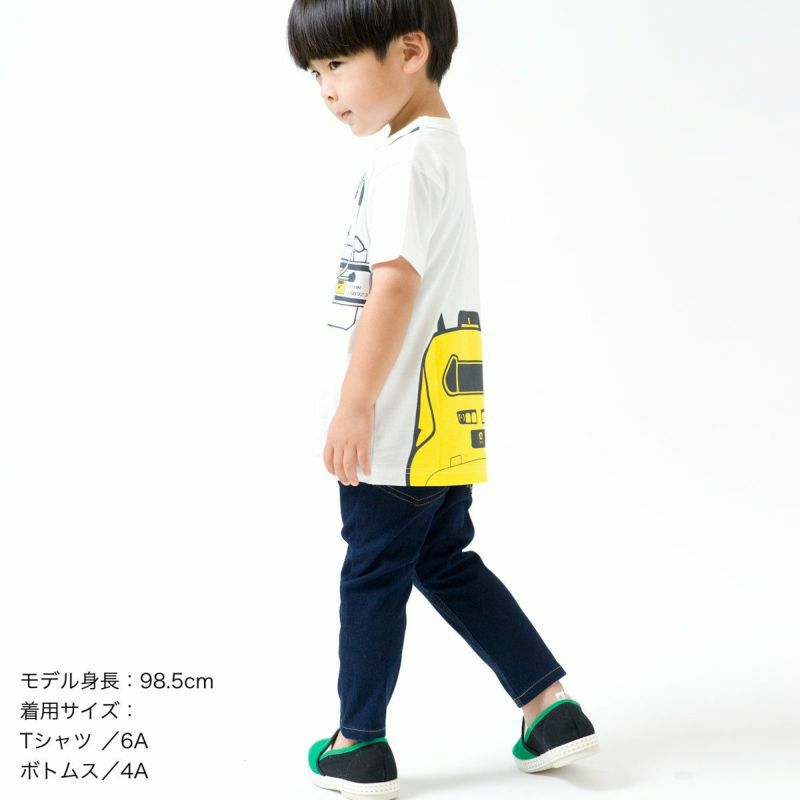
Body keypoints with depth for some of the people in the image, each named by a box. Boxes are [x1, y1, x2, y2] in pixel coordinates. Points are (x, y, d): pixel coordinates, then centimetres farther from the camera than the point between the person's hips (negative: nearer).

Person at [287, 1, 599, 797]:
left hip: (401, 427, -10)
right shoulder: (440, 144, 17)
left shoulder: (406, 156, -15)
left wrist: (354, 404, -21)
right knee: (445, 565, 17)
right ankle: (551, 706, 20)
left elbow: (395, 285, -23)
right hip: (443, 426, 10)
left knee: (372, 575, 3)